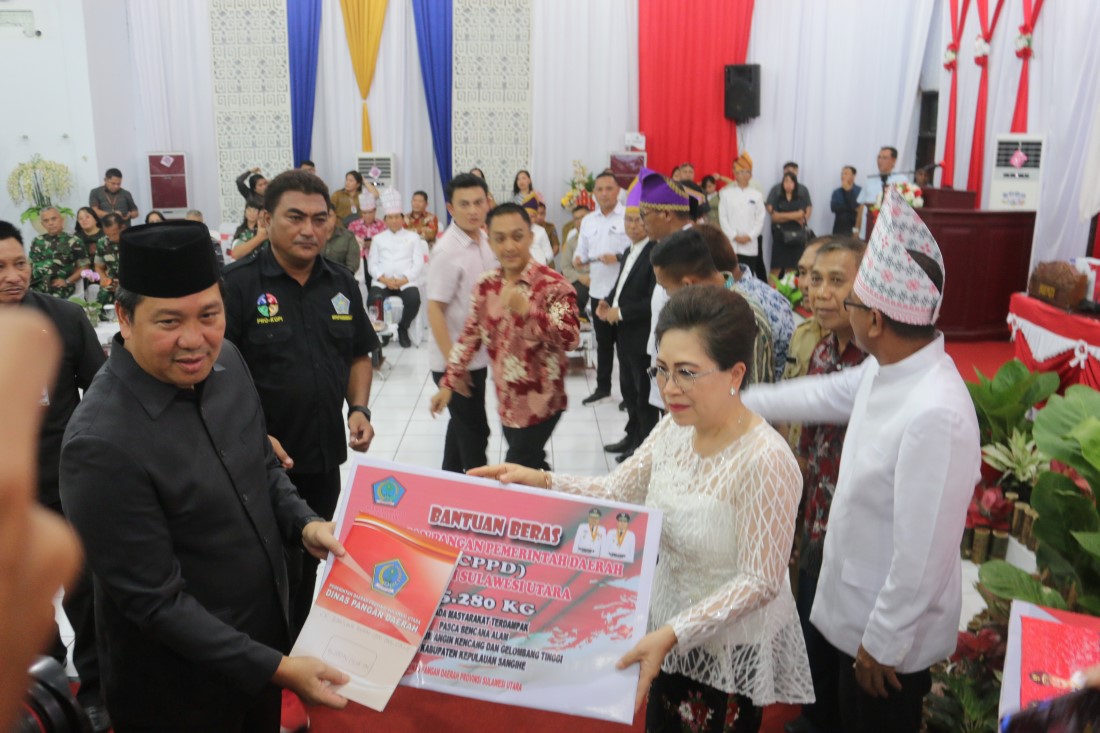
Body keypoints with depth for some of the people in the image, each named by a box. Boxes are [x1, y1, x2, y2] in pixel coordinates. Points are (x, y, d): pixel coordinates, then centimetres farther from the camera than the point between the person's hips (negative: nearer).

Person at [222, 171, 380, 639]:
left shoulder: (342, 285, 6)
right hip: (261, 464, -5)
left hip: (326, 459, 6)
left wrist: (358, 409, 0)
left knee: (309, 568, 20)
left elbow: (359, 356, 15)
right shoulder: (237, 284, -12)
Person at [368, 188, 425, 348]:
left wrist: (403, 279, -11)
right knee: (373, 299, -32)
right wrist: (384, 279, -10)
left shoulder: (413, 237, 15)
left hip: (406, 281, -1)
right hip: (383, 282, 1)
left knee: (414, 300, -34)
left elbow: (418, 263, 5)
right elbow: (372, 264, 9)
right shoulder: (378, 238, 18)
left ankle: (403, 329, -5)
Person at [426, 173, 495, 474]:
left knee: (463, 424, 21)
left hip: (477, 356, 8)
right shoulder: (447, 251, -19)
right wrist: (452, 362, -23)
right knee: (475, 432, 0)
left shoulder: (485, 240, 4)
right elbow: (434, 309, -20)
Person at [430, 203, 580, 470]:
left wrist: (526, 309, -36)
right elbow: (470, 336, 10)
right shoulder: (486, 285, 2)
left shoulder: (553, 285, -16)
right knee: (530, 468, 18)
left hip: (540, 403, -6)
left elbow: (571, 338, -25)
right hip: (506, 400, 6)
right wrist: (448, 383, 7)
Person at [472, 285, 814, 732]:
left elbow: (759, 581, -26)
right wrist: (543, 483, -13)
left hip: (732, 654, -6)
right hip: (670, 635, 7)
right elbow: (617, 491, 0)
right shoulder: (674, 428, -8)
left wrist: (672, 633, -32)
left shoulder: (765, 462, -30)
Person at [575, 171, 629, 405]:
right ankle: (603, 387, 27)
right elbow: (582, 251, 14)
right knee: (603, 342, 16)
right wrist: (578, 259, -8)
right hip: (598, 290, 6)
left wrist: (618, 257, -26)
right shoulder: (588, 221, 13)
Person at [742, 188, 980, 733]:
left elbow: (924, 556, -29)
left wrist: (884, 643, -18)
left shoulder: (935, 416, -35)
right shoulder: (885, 369, -7)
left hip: (892, 630, -8)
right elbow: (825, 395, 14)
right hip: (856, 604, 8)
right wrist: (741, 402, 21)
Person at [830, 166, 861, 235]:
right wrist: (850, 207, -11)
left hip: (853, 227, -3)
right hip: (839, 228, 3)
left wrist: (848, 191, -8)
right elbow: (834, 207, -4)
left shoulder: (860, 190, 0)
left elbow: (856, 207, -12)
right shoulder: (836, 192, 10)